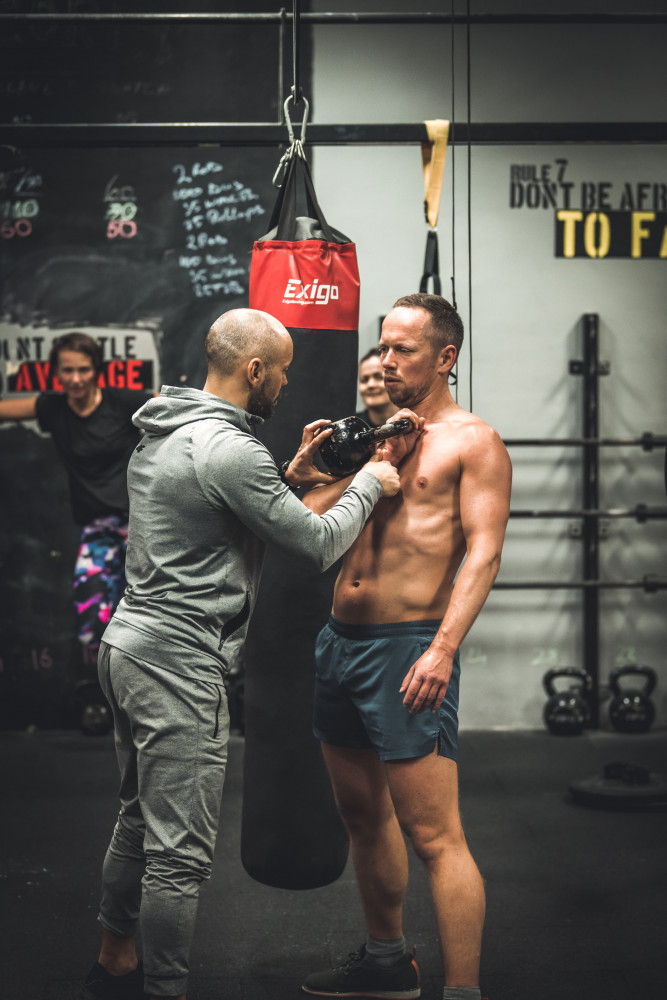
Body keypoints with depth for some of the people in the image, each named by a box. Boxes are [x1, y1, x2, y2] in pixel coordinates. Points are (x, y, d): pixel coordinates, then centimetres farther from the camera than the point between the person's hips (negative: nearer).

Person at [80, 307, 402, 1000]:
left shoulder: (159, 436, 12)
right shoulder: (230, 450, -19)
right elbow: (318, 546, -14)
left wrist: (288, 480, 17)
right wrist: (367, 488, 2)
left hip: (128, 647, 11)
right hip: (179, 664, -11)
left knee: (140, 821, 22)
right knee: (180, 852, -3)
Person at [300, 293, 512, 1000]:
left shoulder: (473, 443, -3)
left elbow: (483, 552, -13)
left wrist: (443, 649, -24)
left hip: (407, 648, -7)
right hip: (340, 641, 8)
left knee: (434, 837, -9)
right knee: (364, 815, 17)